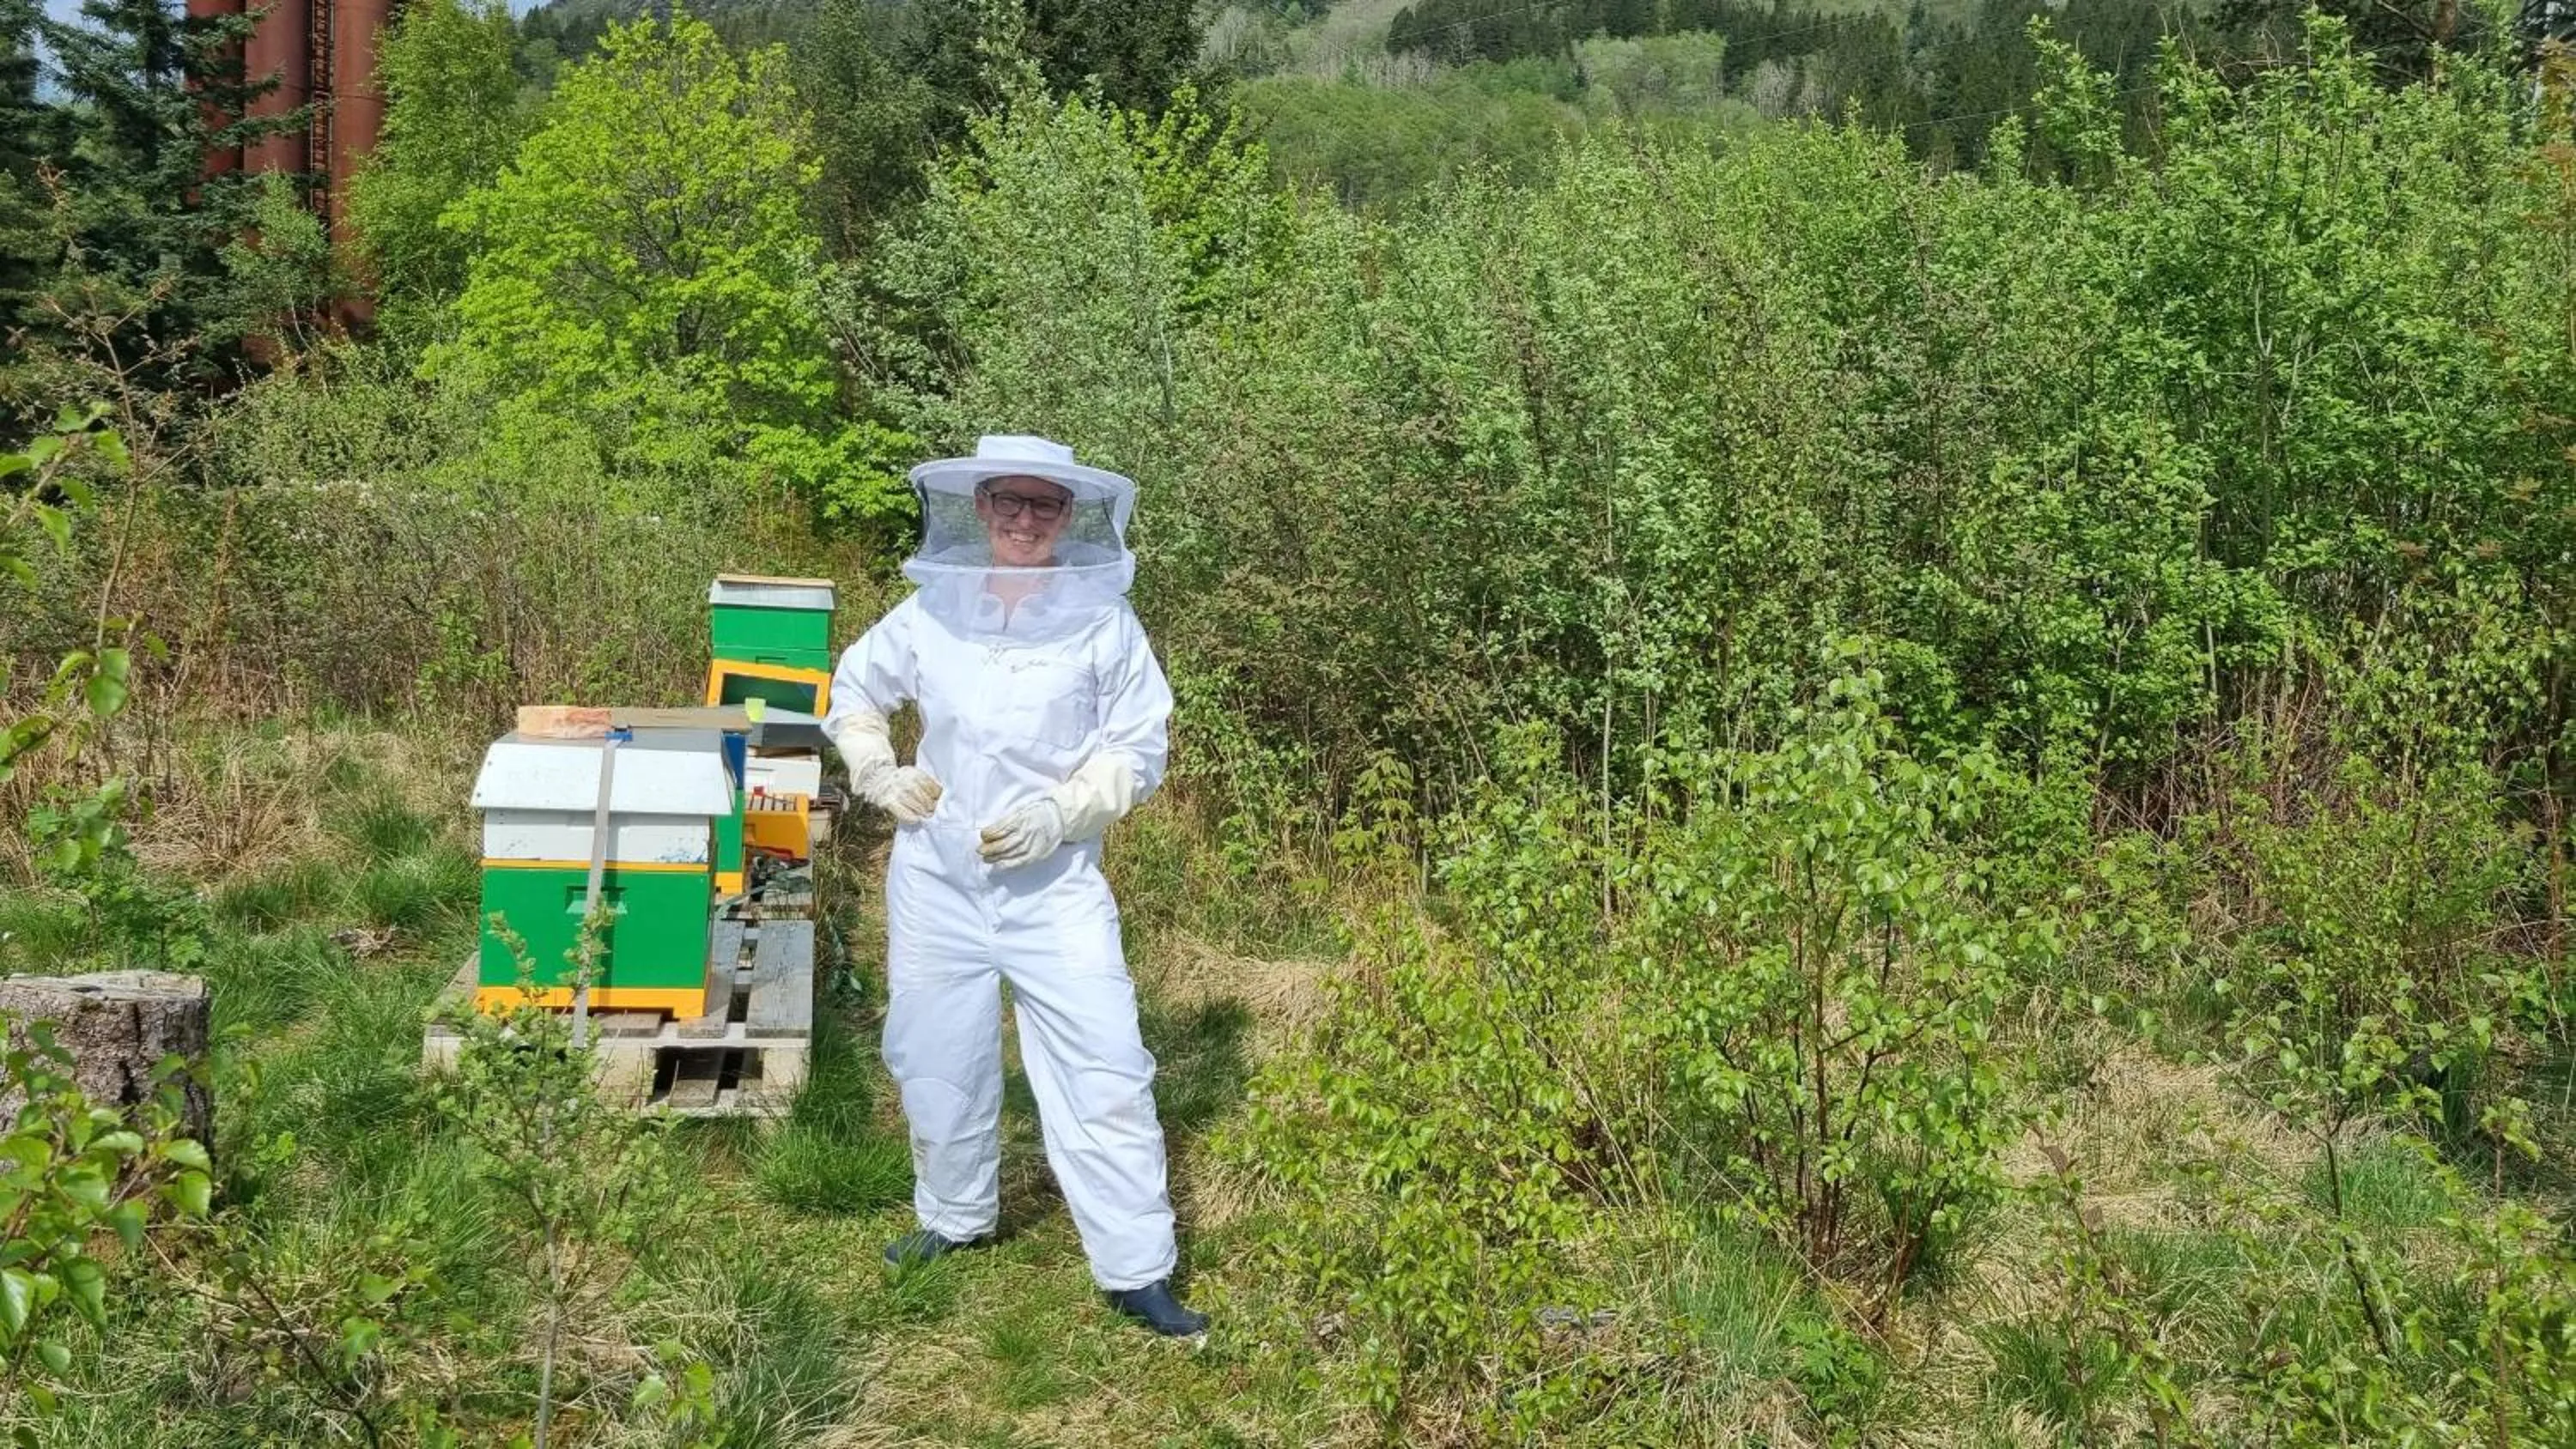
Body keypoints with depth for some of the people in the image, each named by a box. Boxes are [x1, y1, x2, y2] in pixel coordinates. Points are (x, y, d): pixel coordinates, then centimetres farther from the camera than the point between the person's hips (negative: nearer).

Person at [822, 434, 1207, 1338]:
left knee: (1104, 1073, -5)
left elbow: (1137, 753, -4)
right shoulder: (930, 613, -1)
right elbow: (854, 688, 17)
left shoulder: (1104, 623, -8)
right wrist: (878, 774, 1)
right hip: (936, 879, 3)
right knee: (936, 1060, 16)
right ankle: (955, 1217, 40)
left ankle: (1136, 1272, 5)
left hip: (1055, 885, -3)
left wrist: (1059, 814, -18)